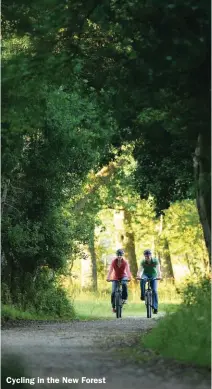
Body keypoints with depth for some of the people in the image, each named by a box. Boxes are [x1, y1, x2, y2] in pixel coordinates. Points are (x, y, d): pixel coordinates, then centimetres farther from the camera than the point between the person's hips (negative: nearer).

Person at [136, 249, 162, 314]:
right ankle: (143, 296, -28)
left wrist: (159, 276, -51)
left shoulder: (155, 261, -17)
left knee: (154, 291, -15)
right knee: (142, 280, -36)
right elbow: (140, 269, -28)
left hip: (153, 277, 0)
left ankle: (155, 307, -9)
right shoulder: (143, 262, -14)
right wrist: (138, 276, -49)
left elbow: (158, 269, -31)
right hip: (146, 275, 0)